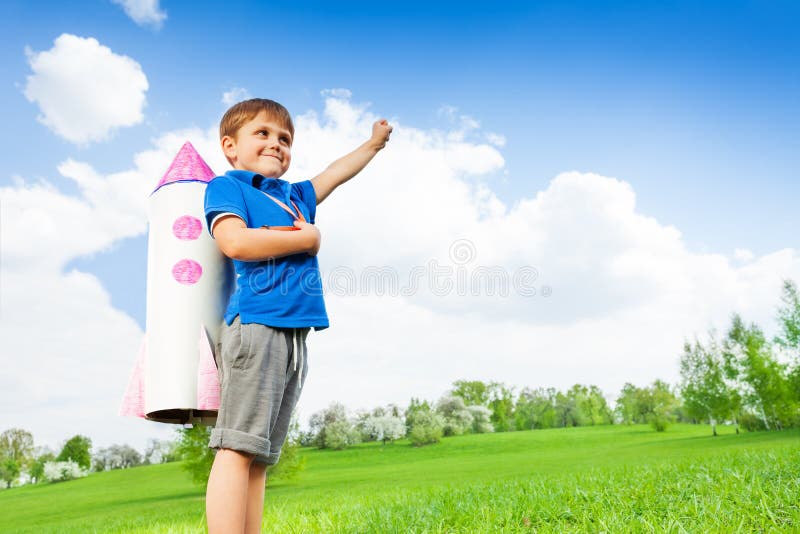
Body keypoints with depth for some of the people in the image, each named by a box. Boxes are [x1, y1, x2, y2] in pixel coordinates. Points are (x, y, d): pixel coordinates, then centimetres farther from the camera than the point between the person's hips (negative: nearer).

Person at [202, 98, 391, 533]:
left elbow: (335, 173, 43)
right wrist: (306, 237, -2)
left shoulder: (295, 195, 26)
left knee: (260, 456, 5)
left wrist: (373, 142, 56)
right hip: (254, 325, -7)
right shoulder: (226, 186, 6)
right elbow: (235, 241, -13)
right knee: (236, 448, -12)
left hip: (293, 335, 7)